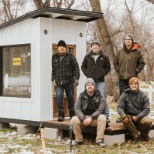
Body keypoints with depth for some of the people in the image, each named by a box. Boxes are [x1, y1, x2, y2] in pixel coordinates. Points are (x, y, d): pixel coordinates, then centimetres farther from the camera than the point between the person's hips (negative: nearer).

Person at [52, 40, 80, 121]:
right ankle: (60, 114, -6)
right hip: (58, 82, 1)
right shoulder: (54, 57, 8)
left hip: (69, 81, -1)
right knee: (59, 96, -14)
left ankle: (72, 114, 23)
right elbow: (52, 69, 9)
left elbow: (76, 67, 1)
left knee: (70, 97, 9)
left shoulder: (70, 56, 2)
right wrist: (53, 79, 1)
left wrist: (76, 78, -4)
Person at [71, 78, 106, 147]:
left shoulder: (99, 96, -3)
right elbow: (77, 108, -8)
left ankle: (99, 140, -23)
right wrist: (83, 118, -23)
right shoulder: (81, 96, 2)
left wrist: (91, 117, -25)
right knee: (74, 120, -27)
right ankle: (78, 140, -7)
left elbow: (100, 109, -13)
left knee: (102, 117, -32)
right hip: (83, 117, 1)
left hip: (95, 118, -1)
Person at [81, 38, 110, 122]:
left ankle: (106, 116, 2)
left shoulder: (104, 57, 2)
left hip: (100, 81, -2)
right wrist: (87, 74, 3)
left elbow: (108, 67, 11)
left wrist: (103, 73, -3)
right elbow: (83, 66, 15)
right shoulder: (87, 57, 6)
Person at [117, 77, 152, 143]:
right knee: (126, 121, -36)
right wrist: (123, 115, -29)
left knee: (148, 122, -30)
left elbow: (147, 109, -5)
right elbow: (120, 107, -5)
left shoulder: (143, 95, 0)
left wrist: (137, 117, -19)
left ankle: (144, 135, 2)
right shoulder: (125, 95, -2)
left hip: (140, 116, 1)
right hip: (129, 115, -1)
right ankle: (136, 136, -15)